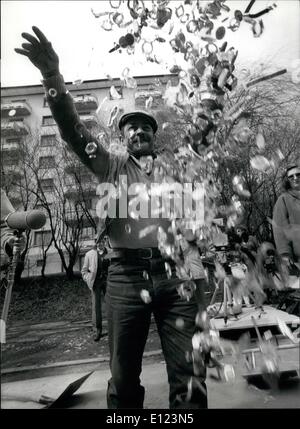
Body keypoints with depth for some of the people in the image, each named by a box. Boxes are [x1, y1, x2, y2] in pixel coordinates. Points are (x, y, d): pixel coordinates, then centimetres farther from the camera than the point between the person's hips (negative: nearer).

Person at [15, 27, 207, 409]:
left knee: (190, 375, 5)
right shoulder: (112, 167, 13)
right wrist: (54, 80, -14)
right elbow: (74, 131, 2)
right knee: (123, 377, 13)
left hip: (173, 274, 1)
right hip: (126, 277, 0)